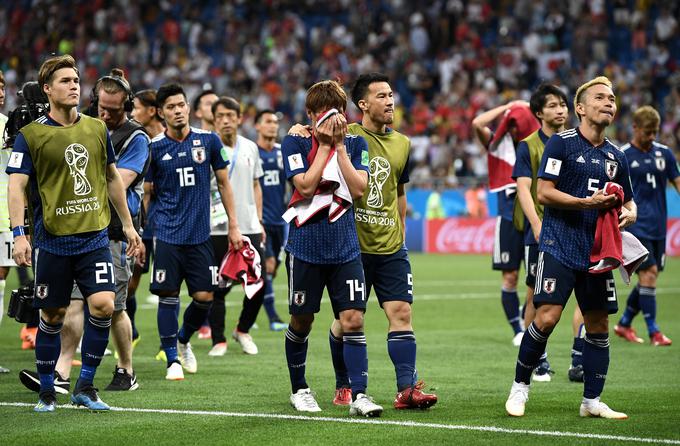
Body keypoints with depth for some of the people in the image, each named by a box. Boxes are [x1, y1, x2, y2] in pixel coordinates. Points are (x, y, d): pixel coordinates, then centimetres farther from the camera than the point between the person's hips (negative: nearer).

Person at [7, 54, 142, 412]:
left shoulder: (97, 129, 8)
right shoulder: (31, 135, -4)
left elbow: (112, 178, 19)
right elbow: (16, 185, -9)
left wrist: (127, 224, 20)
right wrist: (19, 234, -20)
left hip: (94, 238, 3)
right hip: (52, 241, -3)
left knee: (103, 305, -12)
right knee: (52, 316, 4)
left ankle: (85, 387, 3)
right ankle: (47, 392, 19)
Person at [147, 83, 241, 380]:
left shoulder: (208, 141, 2)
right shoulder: (154, 148, -1)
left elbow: (223, 183, 10)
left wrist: (233, 224, 8)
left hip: (200, 233, 1)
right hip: (167, 233, -1)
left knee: (204, 297, 0)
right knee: (168, 296, -4)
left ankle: (184, 341, 28)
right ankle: (173, 359, 7)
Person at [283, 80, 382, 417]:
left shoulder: (355, 144, 5)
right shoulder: (295, 143, -2)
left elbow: (358, 188, -8)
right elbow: (306, 186, -15)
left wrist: (339, 145, -10)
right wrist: (324, 145, -13)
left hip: (345, 247, 2)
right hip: (306, 246, -2)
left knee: (353, 319, -8)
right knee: (302, 321, 8)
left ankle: (358, 395, -9)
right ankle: (299, 389, 25)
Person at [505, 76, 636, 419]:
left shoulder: (615, 156, 15)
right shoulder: (561, 143, -3)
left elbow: (629, 202, 24)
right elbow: (544, 193, -10)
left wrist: (627, 214, 0)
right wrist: (586, 203, -20)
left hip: (597, 250, 6)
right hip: (559, 246, -6)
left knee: (598, 324, 6)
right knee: (546, 317, -14)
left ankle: (592, 401, 15)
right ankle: (520, 386, 4)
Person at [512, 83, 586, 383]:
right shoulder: (528, 146, 0)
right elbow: (524, 188, -8)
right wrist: (537, 224, -20)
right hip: (541, 232, -3)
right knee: (536, 296, 3)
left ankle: (579, 363, -7)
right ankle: (538, 361, 16)